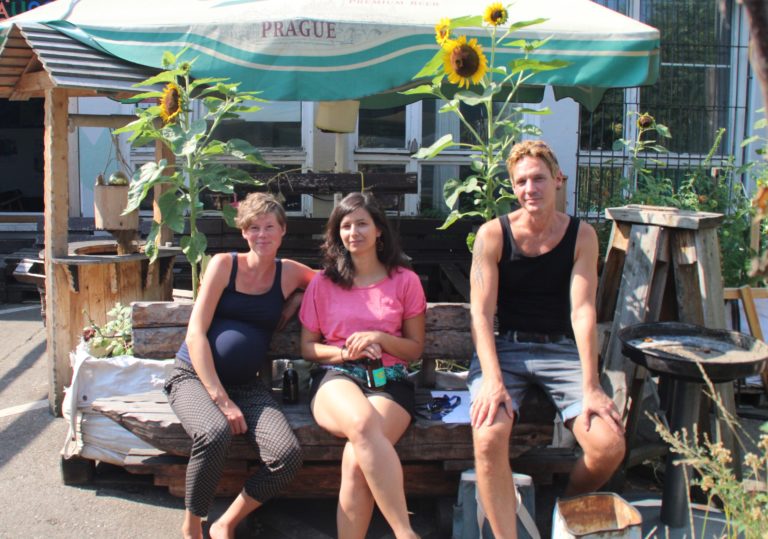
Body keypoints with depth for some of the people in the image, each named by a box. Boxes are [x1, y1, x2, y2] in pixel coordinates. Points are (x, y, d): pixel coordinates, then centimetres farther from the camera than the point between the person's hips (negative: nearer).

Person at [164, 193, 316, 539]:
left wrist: (297, 301, 1)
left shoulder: (289, 274, 7)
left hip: (246, 385, 3)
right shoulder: (224, 264, -1)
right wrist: (221, 399, -16)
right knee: (216, 433, -37)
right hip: (194, 377, -3)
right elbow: (195, 333, -7)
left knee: (288, 456, -24)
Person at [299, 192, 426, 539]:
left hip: (388, 381, 0)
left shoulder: (405, 281, 11)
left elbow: (415, 348, 14)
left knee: (357, 460, -34)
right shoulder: (323, 283, 13)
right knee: (363, 423, -39)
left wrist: (380, 338, -6)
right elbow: (307, 347, 16)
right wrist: (346, 352, -4)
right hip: (336, 379, 0)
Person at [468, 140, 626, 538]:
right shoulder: (493, 234, -2)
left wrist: (590, 387, -17)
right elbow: (481, 313, -8)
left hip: (562, 350, 2)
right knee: (488, 436, -31)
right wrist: (493, 380, -22)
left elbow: (583, 312, -6)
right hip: (504, 348, -1)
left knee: (609, 446, -18)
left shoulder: (581, 236, 2)